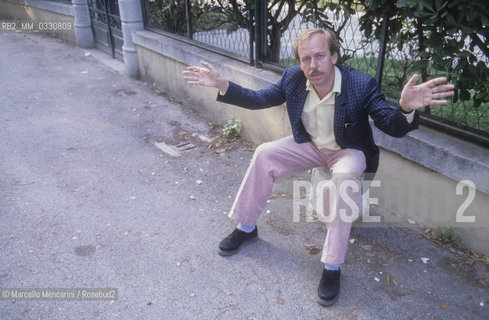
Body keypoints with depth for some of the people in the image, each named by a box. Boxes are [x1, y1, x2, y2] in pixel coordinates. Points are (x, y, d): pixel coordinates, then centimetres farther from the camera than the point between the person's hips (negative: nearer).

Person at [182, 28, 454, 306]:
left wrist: (406, 108, -47)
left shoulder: (362, 85, -25)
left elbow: (392, 127, -22)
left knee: (345, 175, -36)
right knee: (264, 154, -13)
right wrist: (222, 84, -18)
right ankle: (246, 228, 5)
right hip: (309, 145, 4)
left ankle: (332, 267, -24)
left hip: (348, 150, -4)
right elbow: (257, 99, -3)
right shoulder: (293, 78, -13)